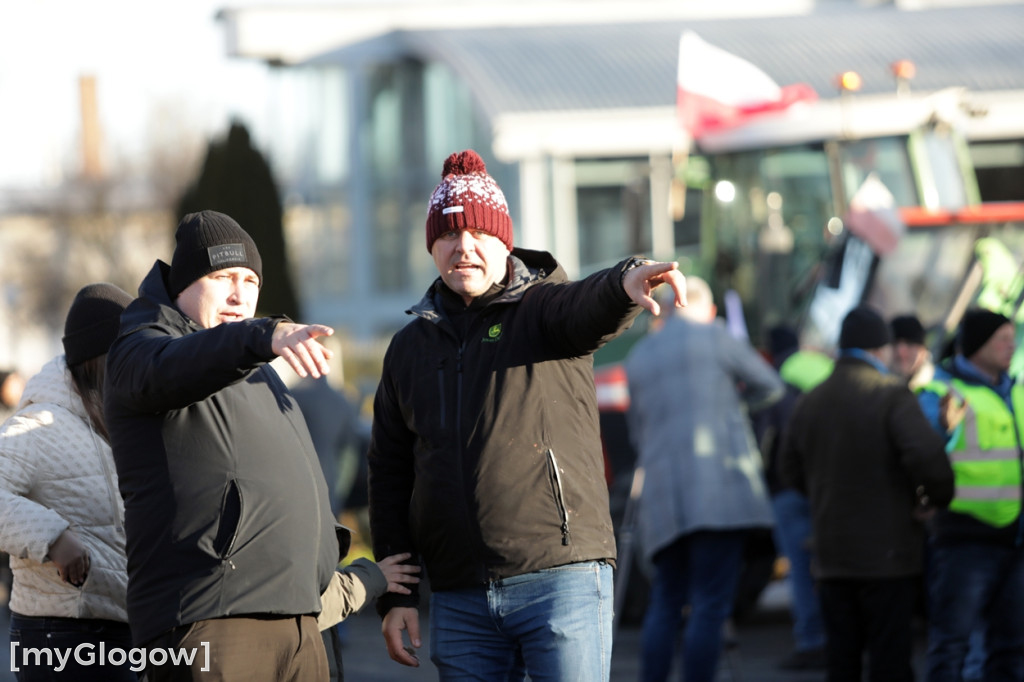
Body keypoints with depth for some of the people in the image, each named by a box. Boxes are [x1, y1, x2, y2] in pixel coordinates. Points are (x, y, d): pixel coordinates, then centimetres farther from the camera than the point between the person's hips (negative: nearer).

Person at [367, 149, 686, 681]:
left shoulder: (543, 308, 3)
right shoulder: (410, 347, 16)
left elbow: (589, 308, -23)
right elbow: (389, 477, 18)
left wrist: (625, 284, -48)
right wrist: (395, 593, 11)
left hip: (560, 576, -4)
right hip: (457, 598, 4)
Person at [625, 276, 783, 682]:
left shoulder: (638, 356, 16)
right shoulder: (714, 339, 1)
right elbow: (770, 386, 14)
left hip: (662, 496, 5)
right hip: (719, 488, -5)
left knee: (665, 603, 13)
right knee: (709, 606, -7)